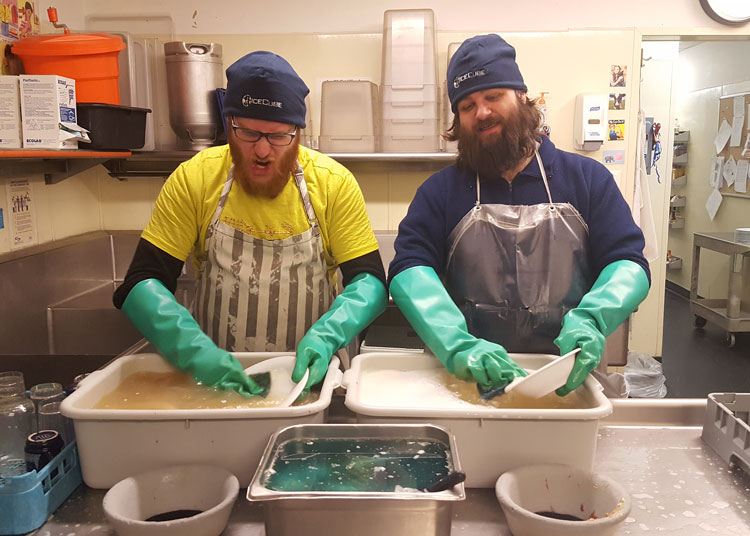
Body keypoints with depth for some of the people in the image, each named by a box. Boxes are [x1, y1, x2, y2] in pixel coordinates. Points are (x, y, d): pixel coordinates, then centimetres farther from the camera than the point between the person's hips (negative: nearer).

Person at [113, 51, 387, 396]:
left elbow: (369, 281, 1)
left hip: (309, 377, 0)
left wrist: (325, 337, -19)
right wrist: (196, 351, -18)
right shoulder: (193, 179, 0)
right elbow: (141, 284, -1)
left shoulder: (334, 183, -1)